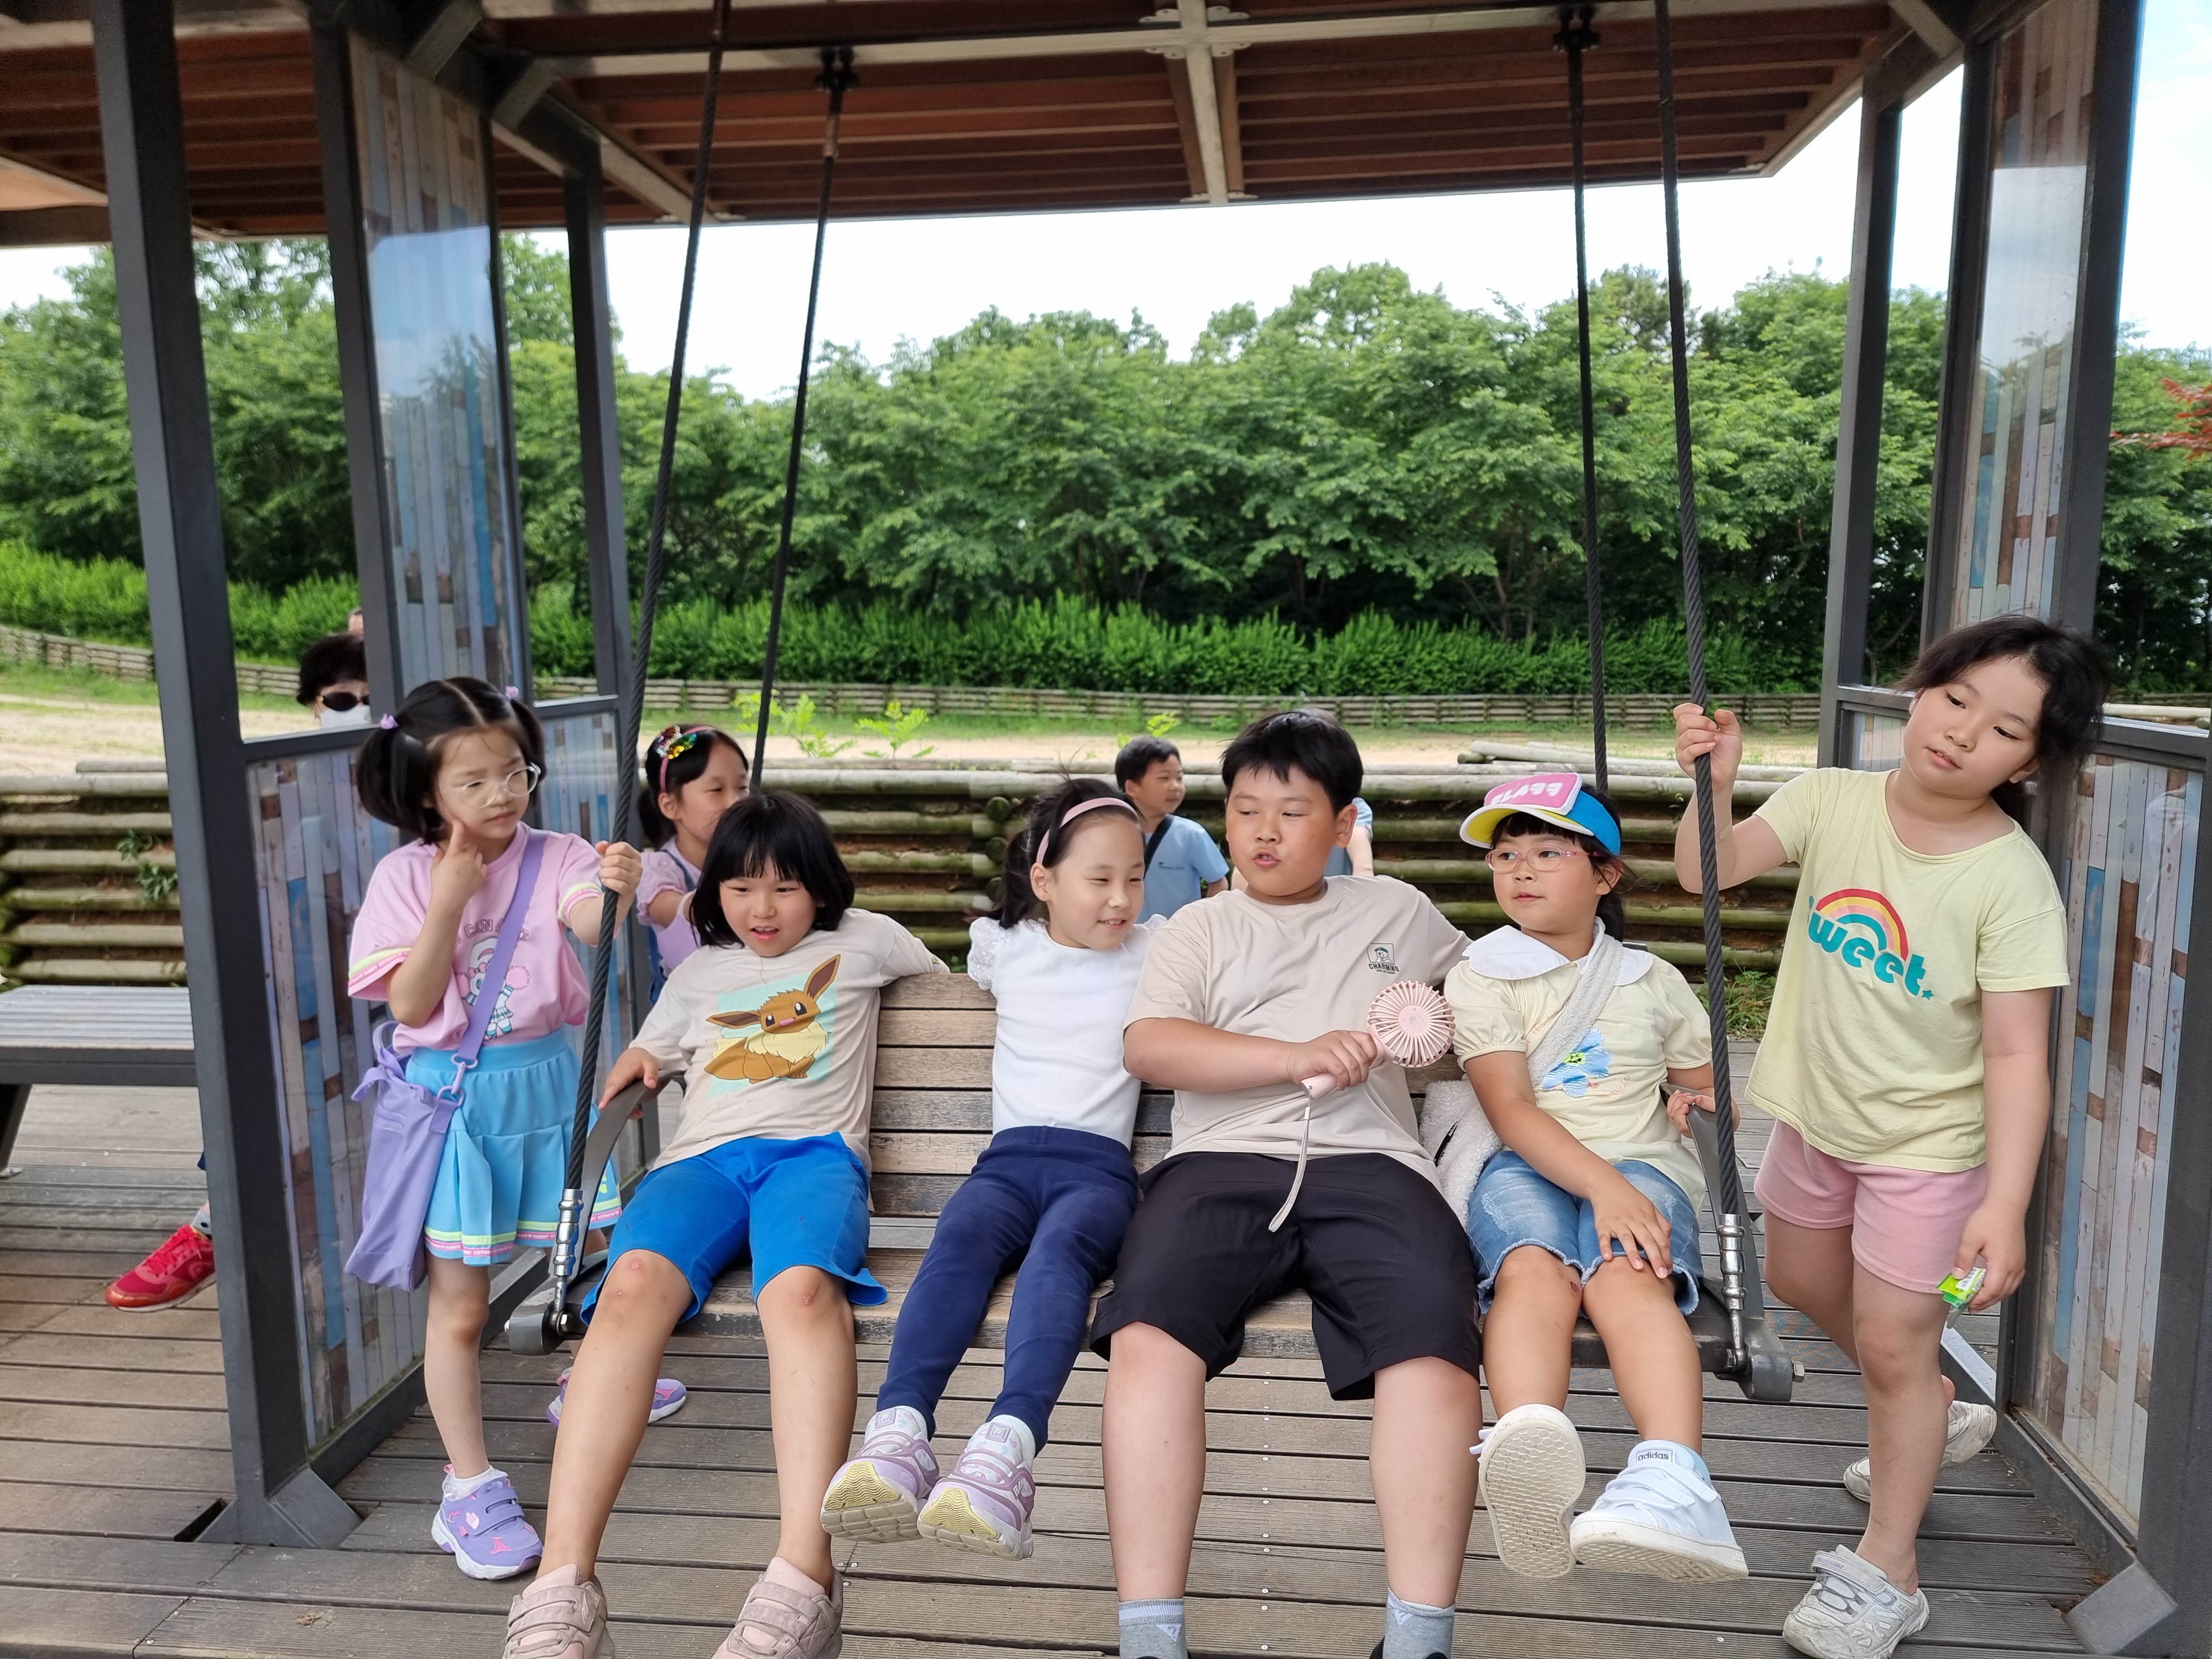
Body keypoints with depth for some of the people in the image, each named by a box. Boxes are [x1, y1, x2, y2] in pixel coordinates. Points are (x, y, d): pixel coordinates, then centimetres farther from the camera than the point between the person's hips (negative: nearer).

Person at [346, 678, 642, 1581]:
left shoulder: (553, 856, -7)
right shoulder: (406, 875, -7)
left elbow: (592, 922, -29)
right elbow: (411, 1006, -12)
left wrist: (615, 890, -52)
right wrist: (449, 900, -22)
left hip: (544, 1081, 2)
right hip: (455, 1097, -2)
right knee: (460, 1303, 5)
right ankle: (470, 1487, 19)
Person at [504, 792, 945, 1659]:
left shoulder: (863, 940, 25)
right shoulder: (699, 973, 32)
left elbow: (946, 980, 41)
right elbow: (640, 1061, 35)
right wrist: (632, 1066, 16)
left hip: (813, 1150, -2)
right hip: (703, 1158, 3)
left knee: (802, 1287, -39)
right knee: (634, 1282, -34)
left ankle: (803, 1582, -46)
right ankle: (562, 1583, -38)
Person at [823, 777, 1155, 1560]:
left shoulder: (1155, 952, 16)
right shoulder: (1002, 946, 20)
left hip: (1100, 1164, -1)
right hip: (1011, 1155, 2)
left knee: (1060, 1245, -37)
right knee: (961, 1236, -34)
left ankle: (1008, 1445, -55)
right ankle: (898, 1434, -49)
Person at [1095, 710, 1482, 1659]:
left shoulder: (1400, 912, 27)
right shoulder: (1198, 929, 20)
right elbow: (1149, 1048, 2)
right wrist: (1297, 1056, -9)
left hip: (1370, 1164, 1)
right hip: (1221, 1162, 0)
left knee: (1436, 1349, -31)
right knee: (1148, 1335, -31)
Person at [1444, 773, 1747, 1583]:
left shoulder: (1653, 981, 21)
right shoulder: (1480, 977, 10)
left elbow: (1710, 1092, 29)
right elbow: (1511, 1113, -5)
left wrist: (1701, 1106, 2)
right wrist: (1603, 1185, -22)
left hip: (1641, 1162, 2)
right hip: (1527, 1167, -1)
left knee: (1628, 1274, -35)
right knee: (1534, 1267, -37)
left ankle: (1671, 1480, -57)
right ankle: (1529, 1451, -63)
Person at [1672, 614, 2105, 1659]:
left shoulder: (2012, 880, -22)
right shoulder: (1832, 799, -11)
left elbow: (2017, 1054, -22)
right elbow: (1708, 870, -15)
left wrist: (2005, 1203, -28)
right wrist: (1716, 782, -33)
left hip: (1926, 1142, -5)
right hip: (1814, 1112, 6)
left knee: (1892, 1344, 3)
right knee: (1800, 1281, 24)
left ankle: (1886, 1574, 24)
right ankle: (1937, 1416, 51)